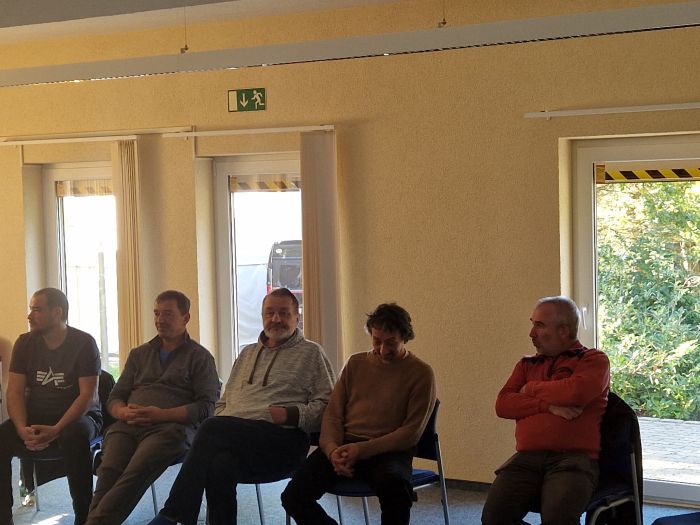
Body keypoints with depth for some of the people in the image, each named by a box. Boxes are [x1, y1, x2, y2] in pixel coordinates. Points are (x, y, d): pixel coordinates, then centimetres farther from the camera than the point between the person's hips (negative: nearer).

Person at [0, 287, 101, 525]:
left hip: (76, 417, -4)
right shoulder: (25, 343, 5)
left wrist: (56, 430, -27)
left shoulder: (84, 343, -8)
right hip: (34, 418, 4)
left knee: (75, 437, -39)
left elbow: (88, 395, -14)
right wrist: (22, 429, -19)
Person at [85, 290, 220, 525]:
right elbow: (114, 398, 26)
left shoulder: (199, 356, 15)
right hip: (128, 426, 4)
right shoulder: (139, 354, 30)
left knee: (136, 474, -35)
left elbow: (207, 407, 3)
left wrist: (162, 415, -11)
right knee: (109, 470, -30)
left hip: (171, 427, -4)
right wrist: (124, 412, 0)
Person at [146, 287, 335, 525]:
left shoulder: (311, 353, 15)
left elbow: (325, 405, 5)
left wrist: (290, 414, -12)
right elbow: (223, 403, 31)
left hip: (281, 438, -4)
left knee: (213, 428, -32)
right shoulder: (248, 353, 32)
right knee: (220, 464, -36)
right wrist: (217, 430, 8)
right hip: (232, 438, 4)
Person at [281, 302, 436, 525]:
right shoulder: (356, 363, 17)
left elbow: (412, 432, -3)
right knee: (293, 496, -20)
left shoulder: (420, 373, 3)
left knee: (395, 490, -40)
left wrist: (362, 450, -14)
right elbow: (333, 414, 15)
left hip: (387, 450, -4)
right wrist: (333, 449, -7)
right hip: (344, 446, 4)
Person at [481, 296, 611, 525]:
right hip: (527, 458, 4)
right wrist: (548, 406, -6)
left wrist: (532, 389, 6)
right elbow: (503, 404, 9)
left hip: (573, 458, -4)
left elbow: (576, 392, -11)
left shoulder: (594, 360, 10)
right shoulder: (527, 364, 23)